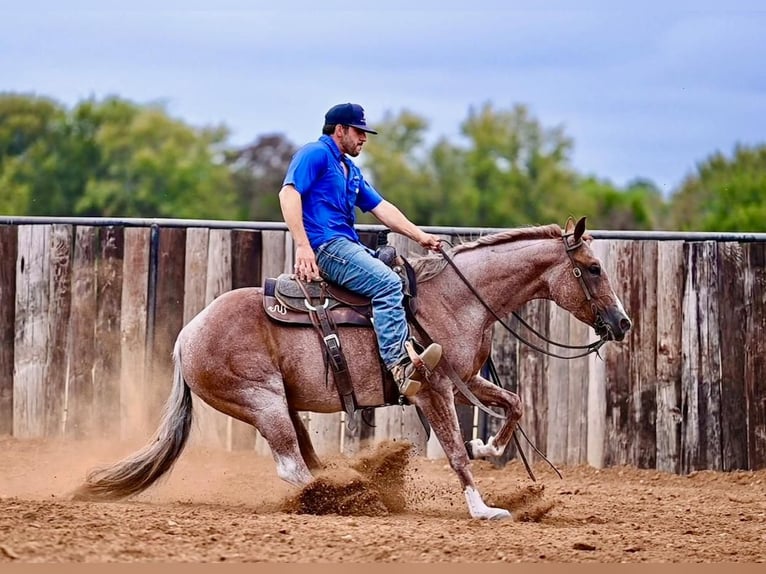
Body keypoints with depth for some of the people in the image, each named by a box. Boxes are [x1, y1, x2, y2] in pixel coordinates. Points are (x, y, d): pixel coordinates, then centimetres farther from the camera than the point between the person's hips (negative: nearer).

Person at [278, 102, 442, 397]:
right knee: (387, 283, -25)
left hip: (348, 245, 11)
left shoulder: (350, 170, 25)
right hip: (324, 244, -11)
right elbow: (288, 193, -16)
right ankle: (399, 366, -33)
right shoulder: (315, 154, -4)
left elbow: (380, 207, 25)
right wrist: (302, 246, -23)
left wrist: (419, 236, 15)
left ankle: (410, 353, -4)